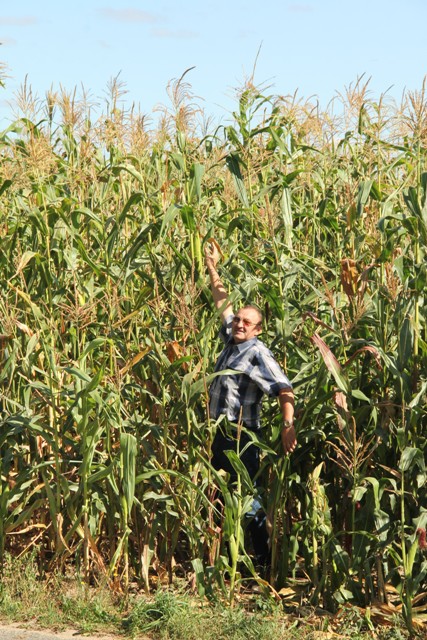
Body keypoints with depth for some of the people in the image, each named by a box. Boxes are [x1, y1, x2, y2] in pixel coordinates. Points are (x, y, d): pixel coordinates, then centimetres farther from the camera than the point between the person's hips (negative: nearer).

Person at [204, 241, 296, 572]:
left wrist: (288, 425, -32)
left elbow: (284, 388, -21)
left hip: (242, 436, -9)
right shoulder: (231, 341, 10)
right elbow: (223, 302, 23)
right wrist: (213, 269, 27)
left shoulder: (258, 352, -12)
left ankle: (264, 559, -3)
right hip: (221, 432, 9)